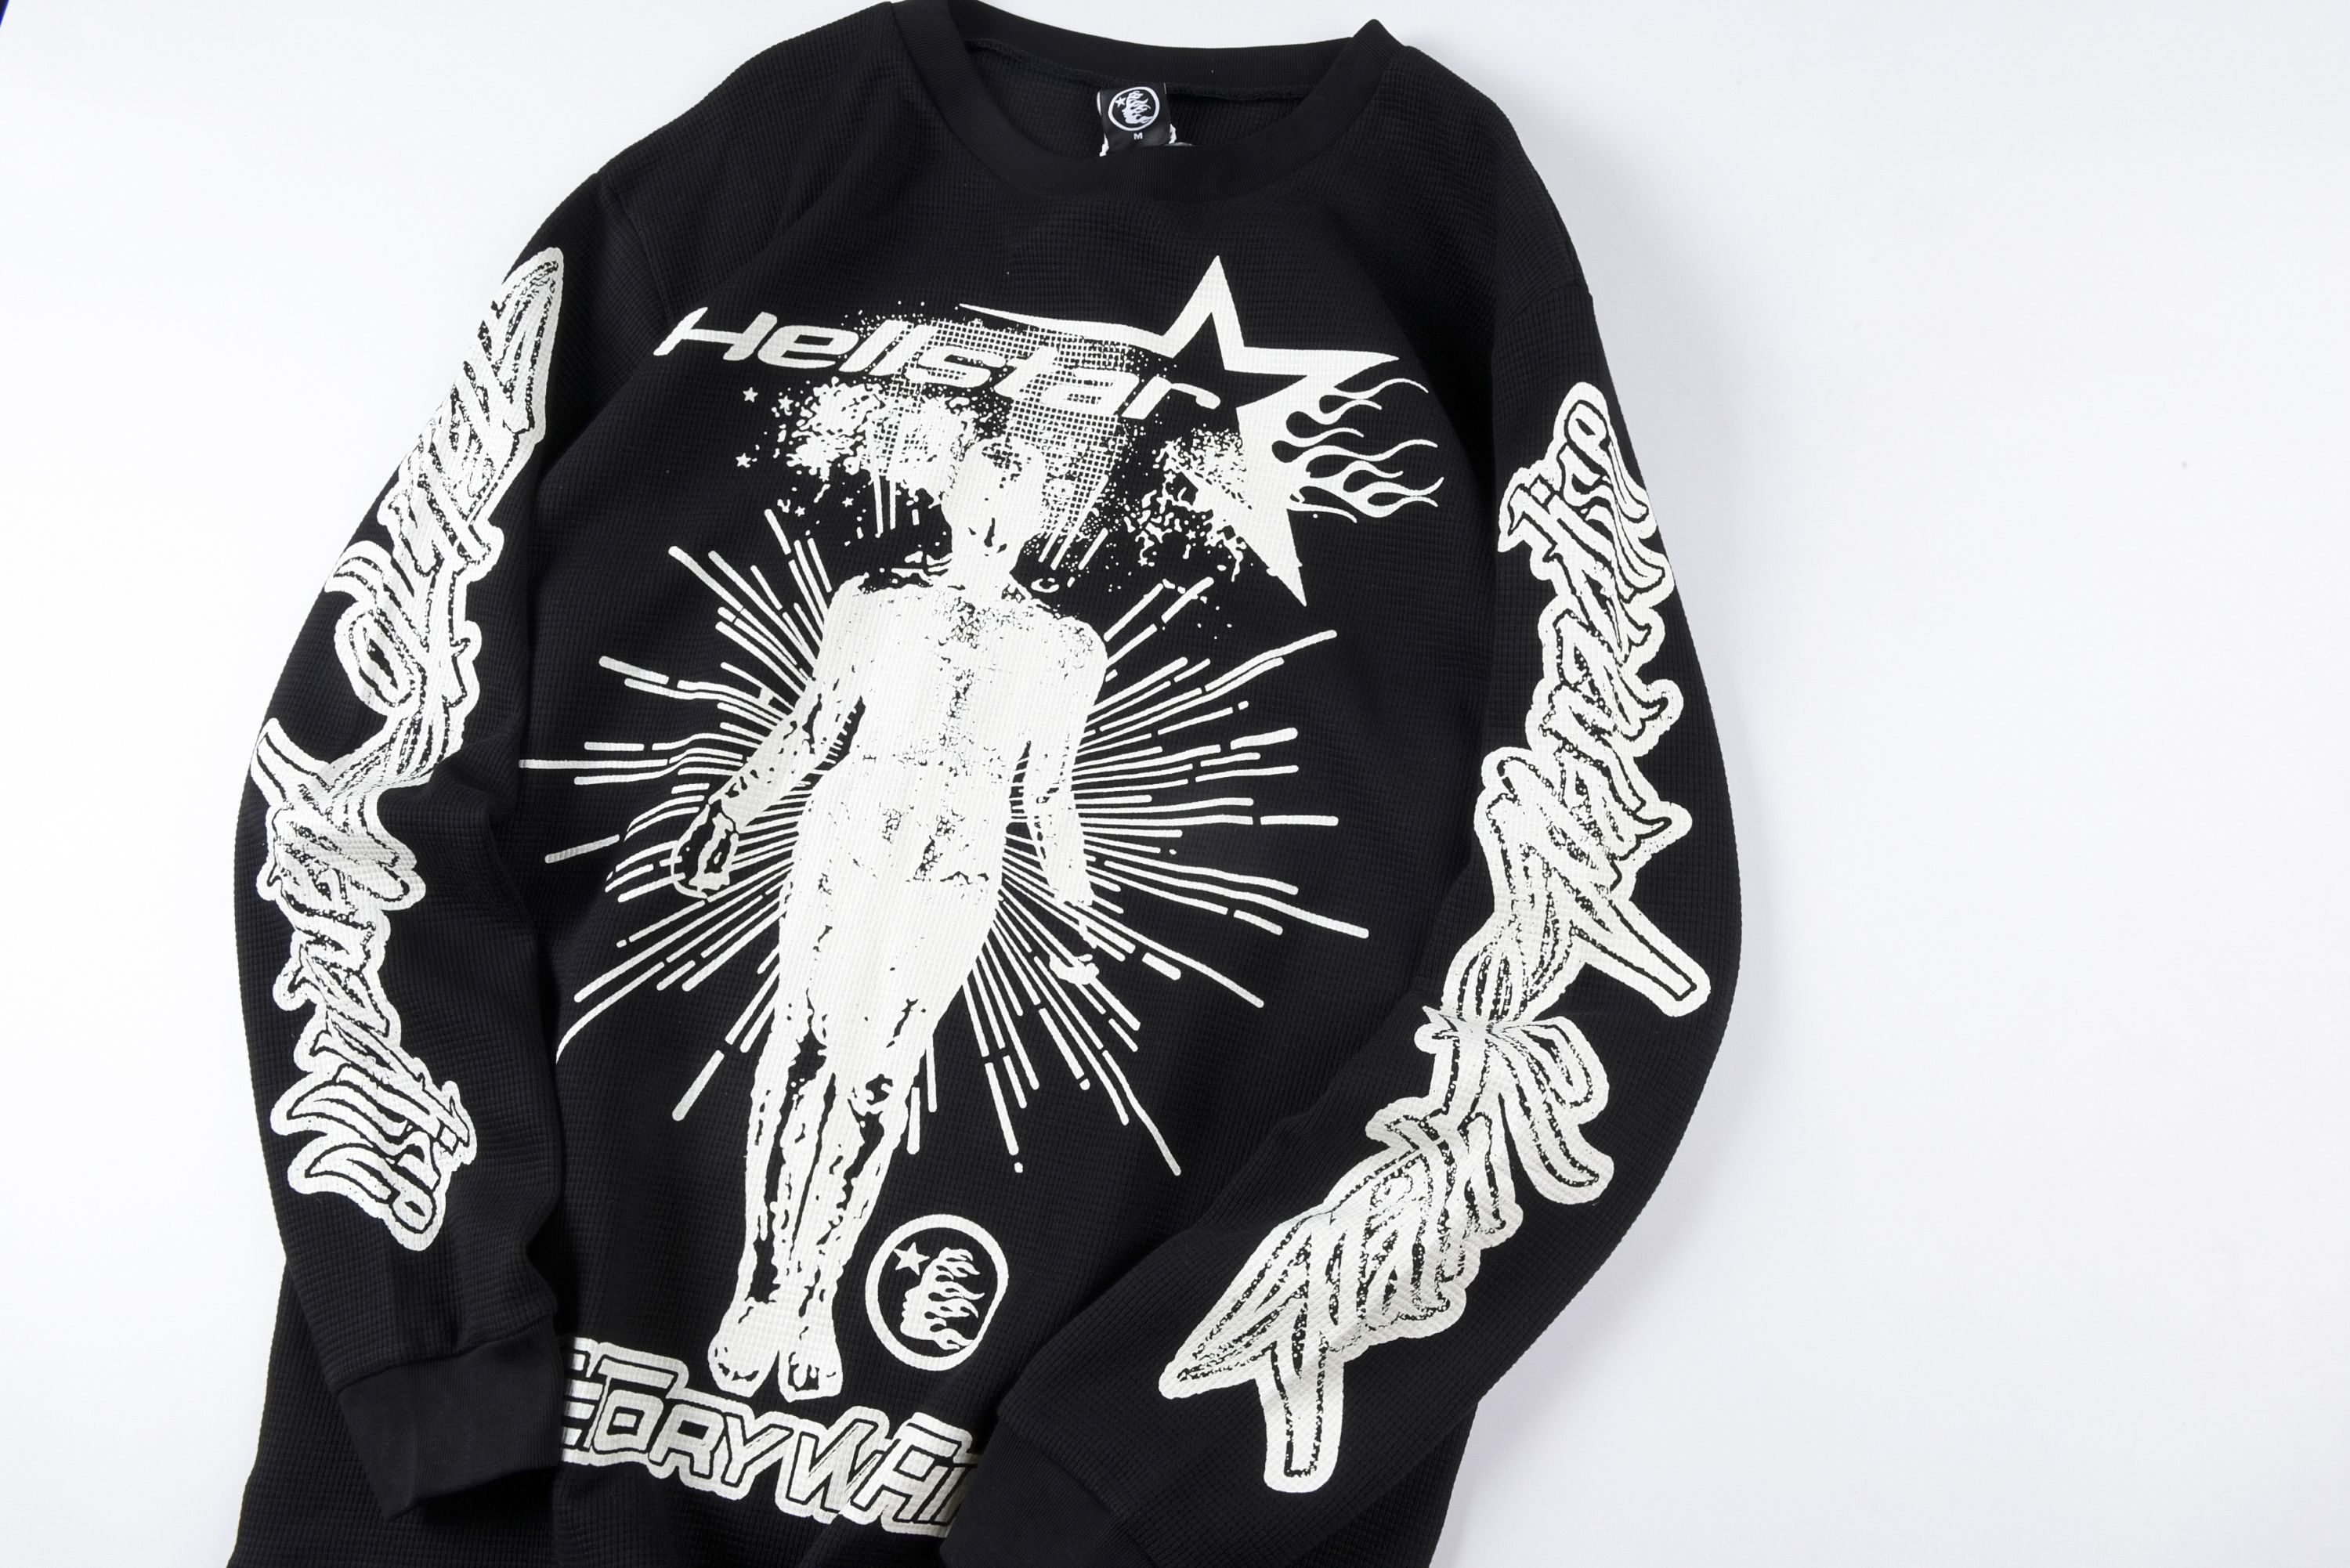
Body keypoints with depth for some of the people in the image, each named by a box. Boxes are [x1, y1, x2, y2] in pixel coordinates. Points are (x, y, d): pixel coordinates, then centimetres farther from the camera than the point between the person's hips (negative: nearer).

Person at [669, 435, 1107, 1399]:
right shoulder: (874, 604, 7)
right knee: (798, 1054, -1)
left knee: (874, 1087, 0)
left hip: (954, 880, 0)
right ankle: (760, 1283, 10)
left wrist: (1079, 913, 12)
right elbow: (808, 733, 9)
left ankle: (810, 1298, 11)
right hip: (845, 843, 0)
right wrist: (727, 815, -1)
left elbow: (1047, 792, 14)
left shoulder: (1066, 650, 8)